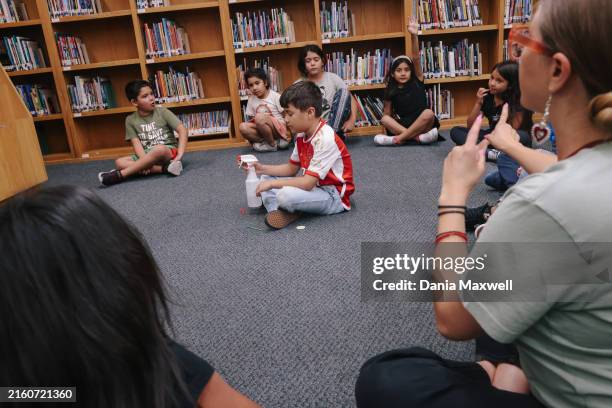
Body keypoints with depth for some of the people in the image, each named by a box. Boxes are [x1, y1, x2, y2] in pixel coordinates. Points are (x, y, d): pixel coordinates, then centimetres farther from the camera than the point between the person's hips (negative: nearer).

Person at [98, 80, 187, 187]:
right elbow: (136, 143, -6)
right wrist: (145, 162, -25)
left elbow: (182, 130, -9)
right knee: (119, 162, -19)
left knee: (159, 149, -38)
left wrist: (180, 154, -22)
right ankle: (164, 168, -30)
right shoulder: (131, 120, 3)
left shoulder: (162, 112, -3)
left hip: (168, 151, -3)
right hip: (146, 155, 4)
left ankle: (120, 175, -29)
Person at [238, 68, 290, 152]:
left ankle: (272, 144, -13)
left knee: (259, 117, -32)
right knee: (243, 127, -21)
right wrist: (254, 120, -7)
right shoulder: (251, 100, 7)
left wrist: (288, 134, -13)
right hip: (263, 131, 5)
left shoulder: (275, 96, -5)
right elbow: (251, 119, 14)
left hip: (280, 129, -5)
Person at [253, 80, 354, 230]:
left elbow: (308, 183, -29)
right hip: (313, 185, 9)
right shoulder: (301, 135, 1)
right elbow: (291, 169, 12)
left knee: (286, 195, -34)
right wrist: (263, 169, 2)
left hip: (334, 196, -9)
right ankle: (277, 212, -16)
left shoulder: (325, 139, -27)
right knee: (266, 178, 6)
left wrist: (273, 183, -21)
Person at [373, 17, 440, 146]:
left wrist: (414, 35, -24)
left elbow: (416, 58, -13)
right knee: (384, 119, -22)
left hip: (422, 124, -1)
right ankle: (417, 137, -34)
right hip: (402, 125, 1)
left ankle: (401, 138, -28)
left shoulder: (417, 81, 0)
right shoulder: (391, 91, 3)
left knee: (429, 113, -31)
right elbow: (387, 114, 5)